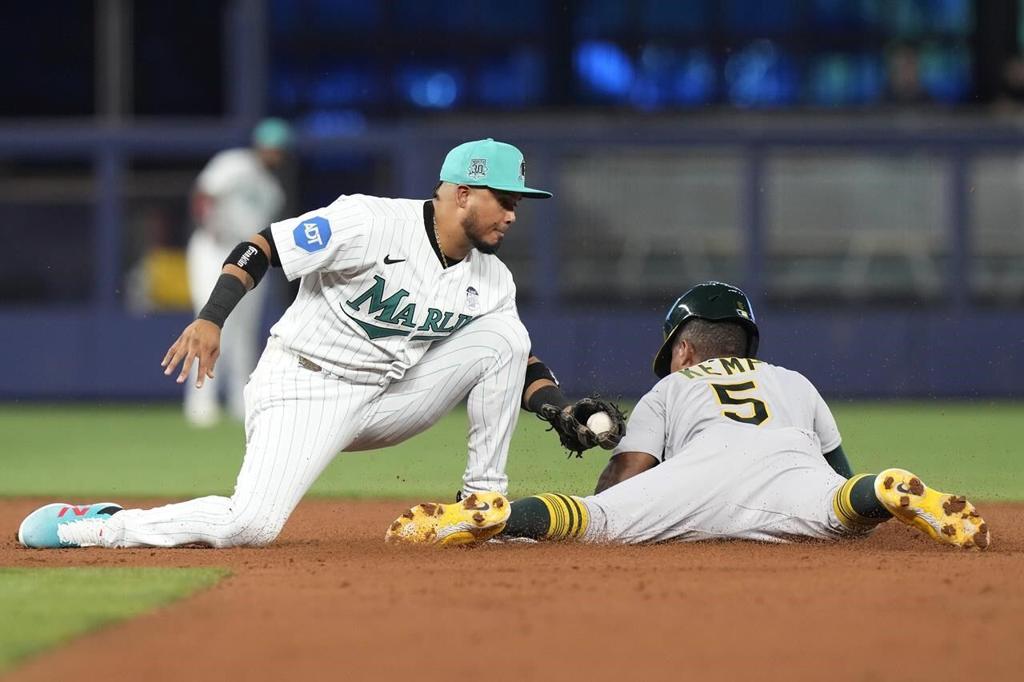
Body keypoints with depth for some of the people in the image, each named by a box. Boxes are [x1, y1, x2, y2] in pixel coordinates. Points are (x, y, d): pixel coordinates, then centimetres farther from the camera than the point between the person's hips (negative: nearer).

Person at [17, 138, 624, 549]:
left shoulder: (490, 282, 3)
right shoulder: (370, 224, -17)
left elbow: (521, 361, 7)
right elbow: (262, 247, -16)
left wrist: (562, 413, -13)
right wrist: (211, 319, -29)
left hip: (386, 401, 6)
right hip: (303, 388, -6)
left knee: (502, 337, -6)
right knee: (251, 525, -27)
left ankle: (483, 501, 3)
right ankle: (84, 527, -9)